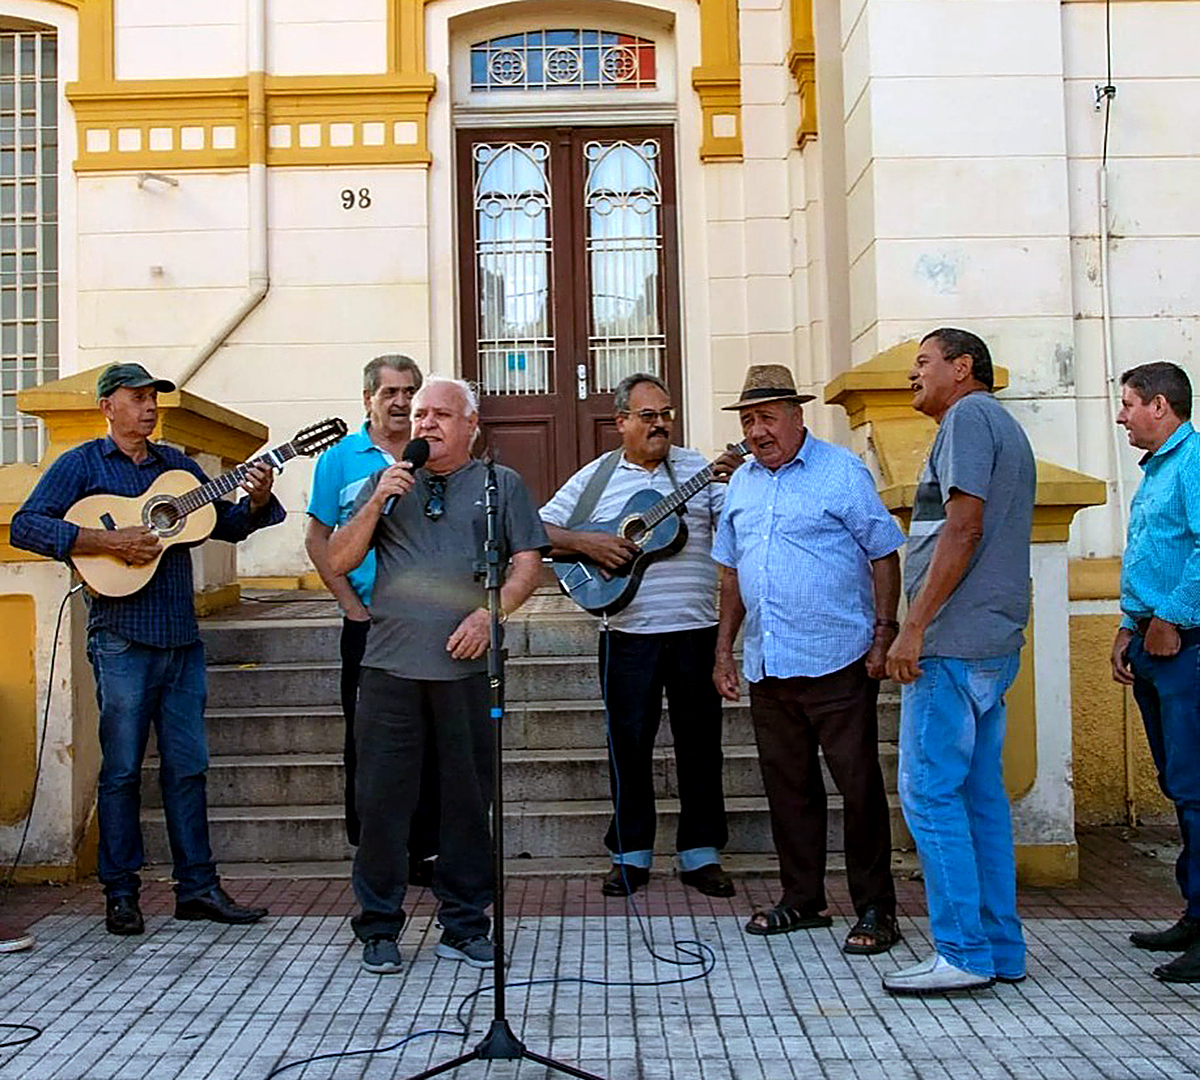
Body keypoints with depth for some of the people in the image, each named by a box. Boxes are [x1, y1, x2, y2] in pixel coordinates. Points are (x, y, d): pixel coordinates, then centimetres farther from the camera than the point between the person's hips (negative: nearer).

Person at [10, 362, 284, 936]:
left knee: (188, 765, 8)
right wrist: (110, 541, -19)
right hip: (122, 637, -5)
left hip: (182, 637, 5)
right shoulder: (81, 465, 1)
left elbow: (226, 524, 17)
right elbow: (26, 524, -10)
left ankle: (197, 886, 15)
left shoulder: (175, 463, 16)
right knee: (122, 769, 2)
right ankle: (120, 893, 13)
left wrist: (256, 501, -5)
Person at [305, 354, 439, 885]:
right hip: (369, 624, -1)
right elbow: (318, 538, 4)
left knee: (430, 741, 4)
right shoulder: (341, 458, 4)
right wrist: (352, 607, -4)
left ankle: (423, 851, 15)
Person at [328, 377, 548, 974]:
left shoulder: (500, 484, 12)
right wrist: (376, 503, -4)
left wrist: (489, 613, -10)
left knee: (469, 799, 4)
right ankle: (379, 927, 15)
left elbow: (527, 564, 5)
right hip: (391, 664, 1)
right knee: (382, 798, 1)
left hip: (468, 667, -1)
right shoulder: (388, 482, 15)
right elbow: (339, 562, 9)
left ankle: (464, 925, 17)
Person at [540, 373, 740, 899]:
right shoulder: (595, 476, 6)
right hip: (628, 633, -1)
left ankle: (701, 853, 18)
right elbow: (541, 529, 4)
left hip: (696, 630, 1)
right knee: (628, 742, 5)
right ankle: (630, 855, 18)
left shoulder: (698, 468, 8)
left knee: (700, 741, 6)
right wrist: (586, 544, -11)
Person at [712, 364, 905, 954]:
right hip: (767, 663, 6)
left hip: (837, 660, -6)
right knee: (787, 784, 13)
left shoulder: (841, 472, -4)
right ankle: (801, 899, 25)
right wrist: (723, 649, 16)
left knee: (858, 783, -1)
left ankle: (875, 909, 9)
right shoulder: (741, 484, 15)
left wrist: (884, 632, -12)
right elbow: (731, 571, 20)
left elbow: (884, 555, -5)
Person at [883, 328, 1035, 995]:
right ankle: (1001, 950, 16)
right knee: (981, 794, 11)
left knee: (931, 792, -7)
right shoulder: (1006, 428, 24)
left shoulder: (968, 417, -7)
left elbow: (963, 528, -18)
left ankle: (964, 953, -3)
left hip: (955, 642, -10)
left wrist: (914, 627, -19)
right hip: (995, 643, 10)